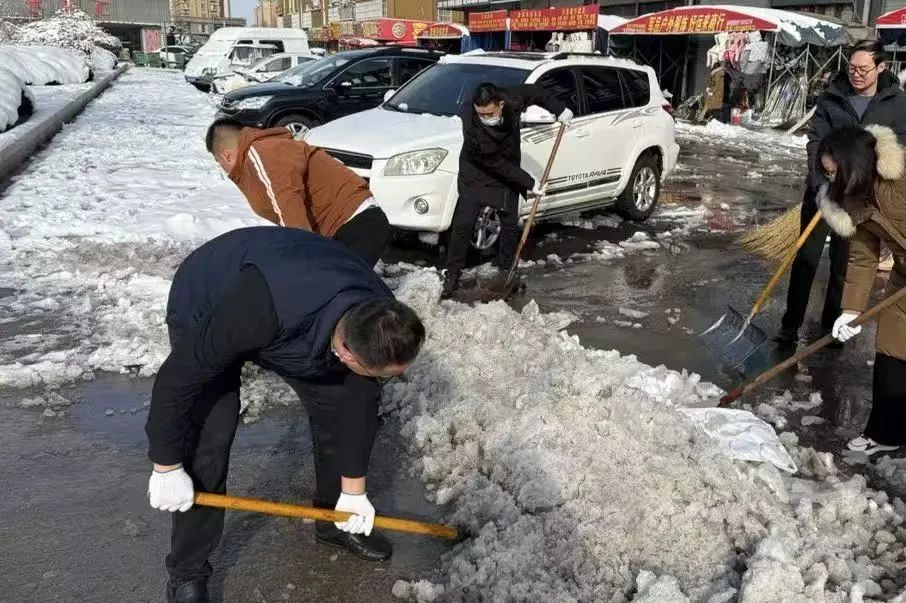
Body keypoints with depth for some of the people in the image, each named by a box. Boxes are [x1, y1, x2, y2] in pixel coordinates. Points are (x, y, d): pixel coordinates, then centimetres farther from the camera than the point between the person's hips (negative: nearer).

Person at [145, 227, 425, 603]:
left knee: (343, 399, 0)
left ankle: (335, 521, 23)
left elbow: (357, 403, -10)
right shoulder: (263, 311, -47)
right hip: (204, 311, -5)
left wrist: (353, 490, 0)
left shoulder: (375, 322, -26)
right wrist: (167, 467, -23)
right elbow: (177, 377, -35)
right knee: (208, 439, -16)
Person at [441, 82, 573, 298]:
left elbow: (534, 92, 1)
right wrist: (529, 183, -25)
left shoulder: (513, 100, -24)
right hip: (476, 174, -4)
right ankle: (452, 274, 3)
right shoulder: (471, 126, -34)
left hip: (508, 172, 4)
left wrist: (559, 109, -3)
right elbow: (496, 164, -28)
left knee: (510, 224, 4)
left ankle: (506, 270, 20)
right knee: (463, 224, -8)